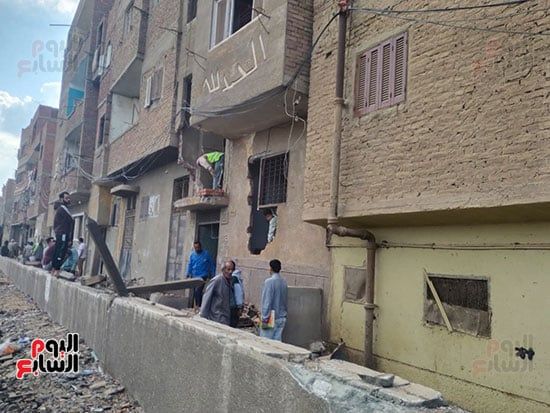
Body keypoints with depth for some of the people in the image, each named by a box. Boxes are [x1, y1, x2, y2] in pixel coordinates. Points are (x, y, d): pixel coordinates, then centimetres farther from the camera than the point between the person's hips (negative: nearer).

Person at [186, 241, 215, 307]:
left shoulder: (206, 254, -4)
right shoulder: (192, 255, 7)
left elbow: (212, 265, 0)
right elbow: (190, 265, 12)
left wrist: (211, 275, -3)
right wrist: (188, 275, 6)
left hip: (202, 276, -5)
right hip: (194, 277, 5)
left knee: (198, 291, -17)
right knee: (194, 292, 9)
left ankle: (199, 306, -8)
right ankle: (197, 305, 22)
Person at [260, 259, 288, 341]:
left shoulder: (269, 281, -15)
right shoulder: (284, 282, 6)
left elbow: (267, 302, -17)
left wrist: (264, 319, -14)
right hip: (282, 318, 7)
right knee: (278, 341, 9)